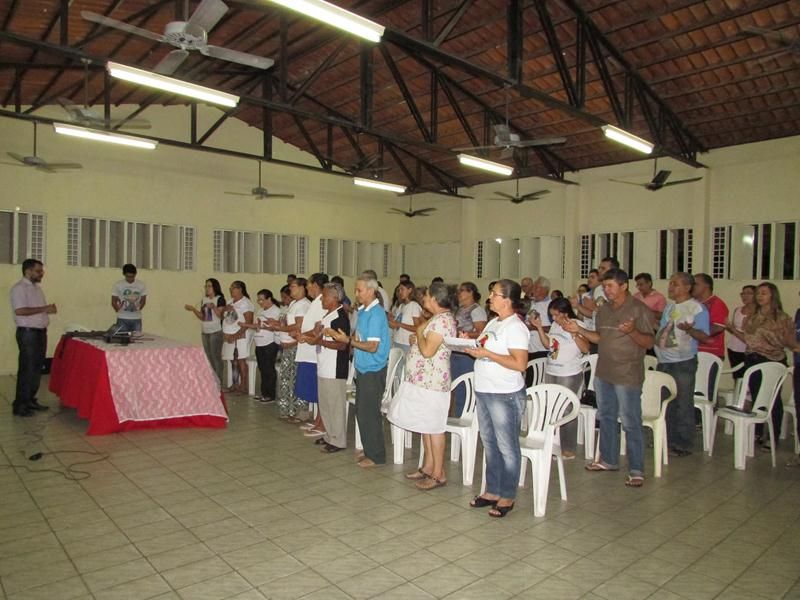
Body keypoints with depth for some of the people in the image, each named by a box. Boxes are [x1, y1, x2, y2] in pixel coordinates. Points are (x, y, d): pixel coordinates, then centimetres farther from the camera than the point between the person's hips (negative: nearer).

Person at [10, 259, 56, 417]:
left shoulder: (37, 287, 15)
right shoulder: (19, 288, -12)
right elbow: (20, 311, -23)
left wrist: (49, 309, 1)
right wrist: (44, 309, -21)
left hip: (41, 332, 9)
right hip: (27, 333, -9)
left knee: (37, 368, 12)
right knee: (27, 369, -5)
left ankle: (30, 400, 22)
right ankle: (19, 405, 2)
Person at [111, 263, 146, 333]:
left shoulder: (141, 285, 2)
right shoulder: (117, 285, -2)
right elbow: (114, 302, 3)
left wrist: (137, 310, 1)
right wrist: (119, 311, -4)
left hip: (137, 319, 2)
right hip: (122, 319, -1)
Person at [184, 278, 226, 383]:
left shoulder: (220, 299, -7)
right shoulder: (204, 299, 13)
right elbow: (202, 317, 14)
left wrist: (214, 307, -27)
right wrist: (193, 309, 1)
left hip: (216, 332, -7)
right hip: (204, 332, 7)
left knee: (216, 356, -8)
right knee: (208, 357, 10)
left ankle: (218, 381, -3)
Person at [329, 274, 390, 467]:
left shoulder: (376, 314, -17)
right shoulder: (363, 311, 10)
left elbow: (372, 346, -22)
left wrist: (348, 340, -19)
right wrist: (344, 337, -2)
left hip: (373, 371, -9)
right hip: (363, 369, 9)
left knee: (369, 413, -1)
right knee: (362, 411, 15)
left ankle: (376, 456, 12)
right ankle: (369, 451, 27)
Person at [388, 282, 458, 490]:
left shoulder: (442, 320, -19)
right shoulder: (439, 318, 14)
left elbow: (428, 351, -26)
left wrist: (419, 332, -11)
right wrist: (418, 339, 6)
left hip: (431, 381, -11)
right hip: (423, 379, 11)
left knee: (433, 428, -2)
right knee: (426, 426, 17)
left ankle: (438, 474, 8)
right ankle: (428, 467, 28)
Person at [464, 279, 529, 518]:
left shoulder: (515, 327, -16)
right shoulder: (493, 323, 12)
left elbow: (520, 364, -24)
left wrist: (486, 353, -22)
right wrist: (472, 344, 3)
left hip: (505, 395, -9)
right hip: (484, 391, 9)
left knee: (507, 447, 4)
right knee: (489, 444, 17)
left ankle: (507, 497, 18)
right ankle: (492, 491, 31)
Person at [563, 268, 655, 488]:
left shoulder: (639, 309, -10)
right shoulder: (604, 310, 10)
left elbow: (649, 342, -13)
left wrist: (632, 331, -30)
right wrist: (579, 330, 6)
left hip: (627, 376, -7)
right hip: (603, 373, 7)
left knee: (631, 423, -2)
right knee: (606, 417, 17)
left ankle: (636, 470, 7)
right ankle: (608, 460, 31)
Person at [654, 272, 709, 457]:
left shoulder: (697, 308, -8)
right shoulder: (669, 306, 14)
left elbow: (704, 336, -14)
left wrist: (689, 329, -30)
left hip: (683, 363, -7)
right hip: (664, 361, 7)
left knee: (683, 405, 0)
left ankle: (684, 445, 9)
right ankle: (668, 440, 25)